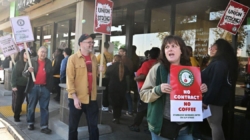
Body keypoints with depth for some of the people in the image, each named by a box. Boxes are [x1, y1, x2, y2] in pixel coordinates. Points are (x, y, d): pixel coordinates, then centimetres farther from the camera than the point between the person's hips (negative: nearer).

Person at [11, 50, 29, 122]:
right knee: (17, 102, 4)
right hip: (19, 85, -1)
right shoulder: (18, 63, -2)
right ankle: (16, 116, 20)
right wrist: (13, 85, -10)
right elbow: (14, 75, -5)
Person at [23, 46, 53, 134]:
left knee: (44, 108, 3)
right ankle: (30, 123, 30)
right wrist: (28, 71, -25)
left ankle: (44, 126, 9)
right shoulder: (31, 61, -3)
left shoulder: (49, 62, 4)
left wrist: (50, 87, 7)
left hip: (45, 88, 1)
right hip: (33, 87, -1)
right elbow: (24, 74, -4)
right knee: (31, 107, 11)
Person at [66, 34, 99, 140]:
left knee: (93, 126, 11)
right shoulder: (73, 58, -7)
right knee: (73, 126, 12)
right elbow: (69, 79, -11)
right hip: (77, 98, -4)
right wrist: (75, 97, -17)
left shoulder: (93, 58, 8)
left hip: (92, 98, 4)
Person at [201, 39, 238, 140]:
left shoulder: (219, 64, -20)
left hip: (214, 99, -10)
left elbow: (215, 85, -24)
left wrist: (206, 100, -21)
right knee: (215, 123, 18)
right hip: (217, 98, 10)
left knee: (214, 124, -1)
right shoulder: (221, 63, 12)